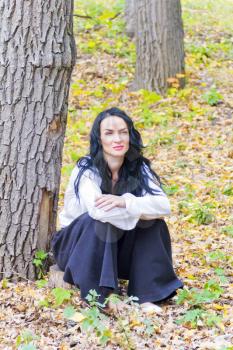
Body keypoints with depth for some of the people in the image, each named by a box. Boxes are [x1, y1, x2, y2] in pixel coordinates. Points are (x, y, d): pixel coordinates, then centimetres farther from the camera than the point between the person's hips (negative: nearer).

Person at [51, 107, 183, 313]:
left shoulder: (139, 169, -7)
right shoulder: (86, 170, -20)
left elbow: (164, 206, -23)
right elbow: (97, 210, -39)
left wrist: (124, 202, -37)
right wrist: (141, 206, -29)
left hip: (118, 247, 4)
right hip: (76, 246, -4)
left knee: (154, 221, -20)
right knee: (100, 219, -34)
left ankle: (147, 296, -21)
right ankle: (101, 295, -31)